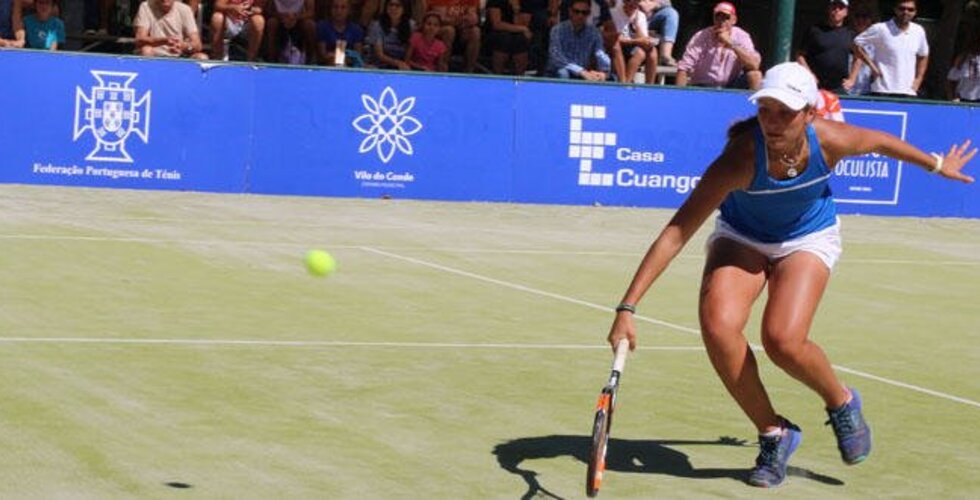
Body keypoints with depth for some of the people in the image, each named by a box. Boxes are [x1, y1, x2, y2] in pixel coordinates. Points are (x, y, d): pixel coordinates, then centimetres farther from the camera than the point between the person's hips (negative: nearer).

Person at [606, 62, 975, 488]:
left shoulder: (830, 141, -28)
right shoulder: (742, 158, -35)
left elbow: (881, 142, -2)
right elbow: (677, 232, -38)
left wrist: (937, 164, 16)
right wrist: (628, 308, -44)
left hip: (807, 240, 0)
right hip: (741, 239, 0)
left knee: (783, 341, -25)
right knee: (718, 326, -27)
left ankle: (841, 402, 9)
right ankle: (773, 434, -4)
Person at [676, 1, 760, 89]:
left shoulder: (741, 36, -2)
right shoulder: (701, 37, -5)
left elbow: (754, 65, -17)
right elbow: (683, 68, -11)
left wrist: (731, 44, -23)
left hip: (731, 87, 2)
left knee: (755, 75, -20)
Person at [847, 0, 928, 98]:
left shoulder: (919, 31, 8)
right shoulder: (881, 29, -6)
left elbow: (923, 56, 24)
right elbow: (857, 44, 0)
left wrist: (918, 79, 13)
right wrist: (872, 65, -4)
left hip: (909, 93, 4)